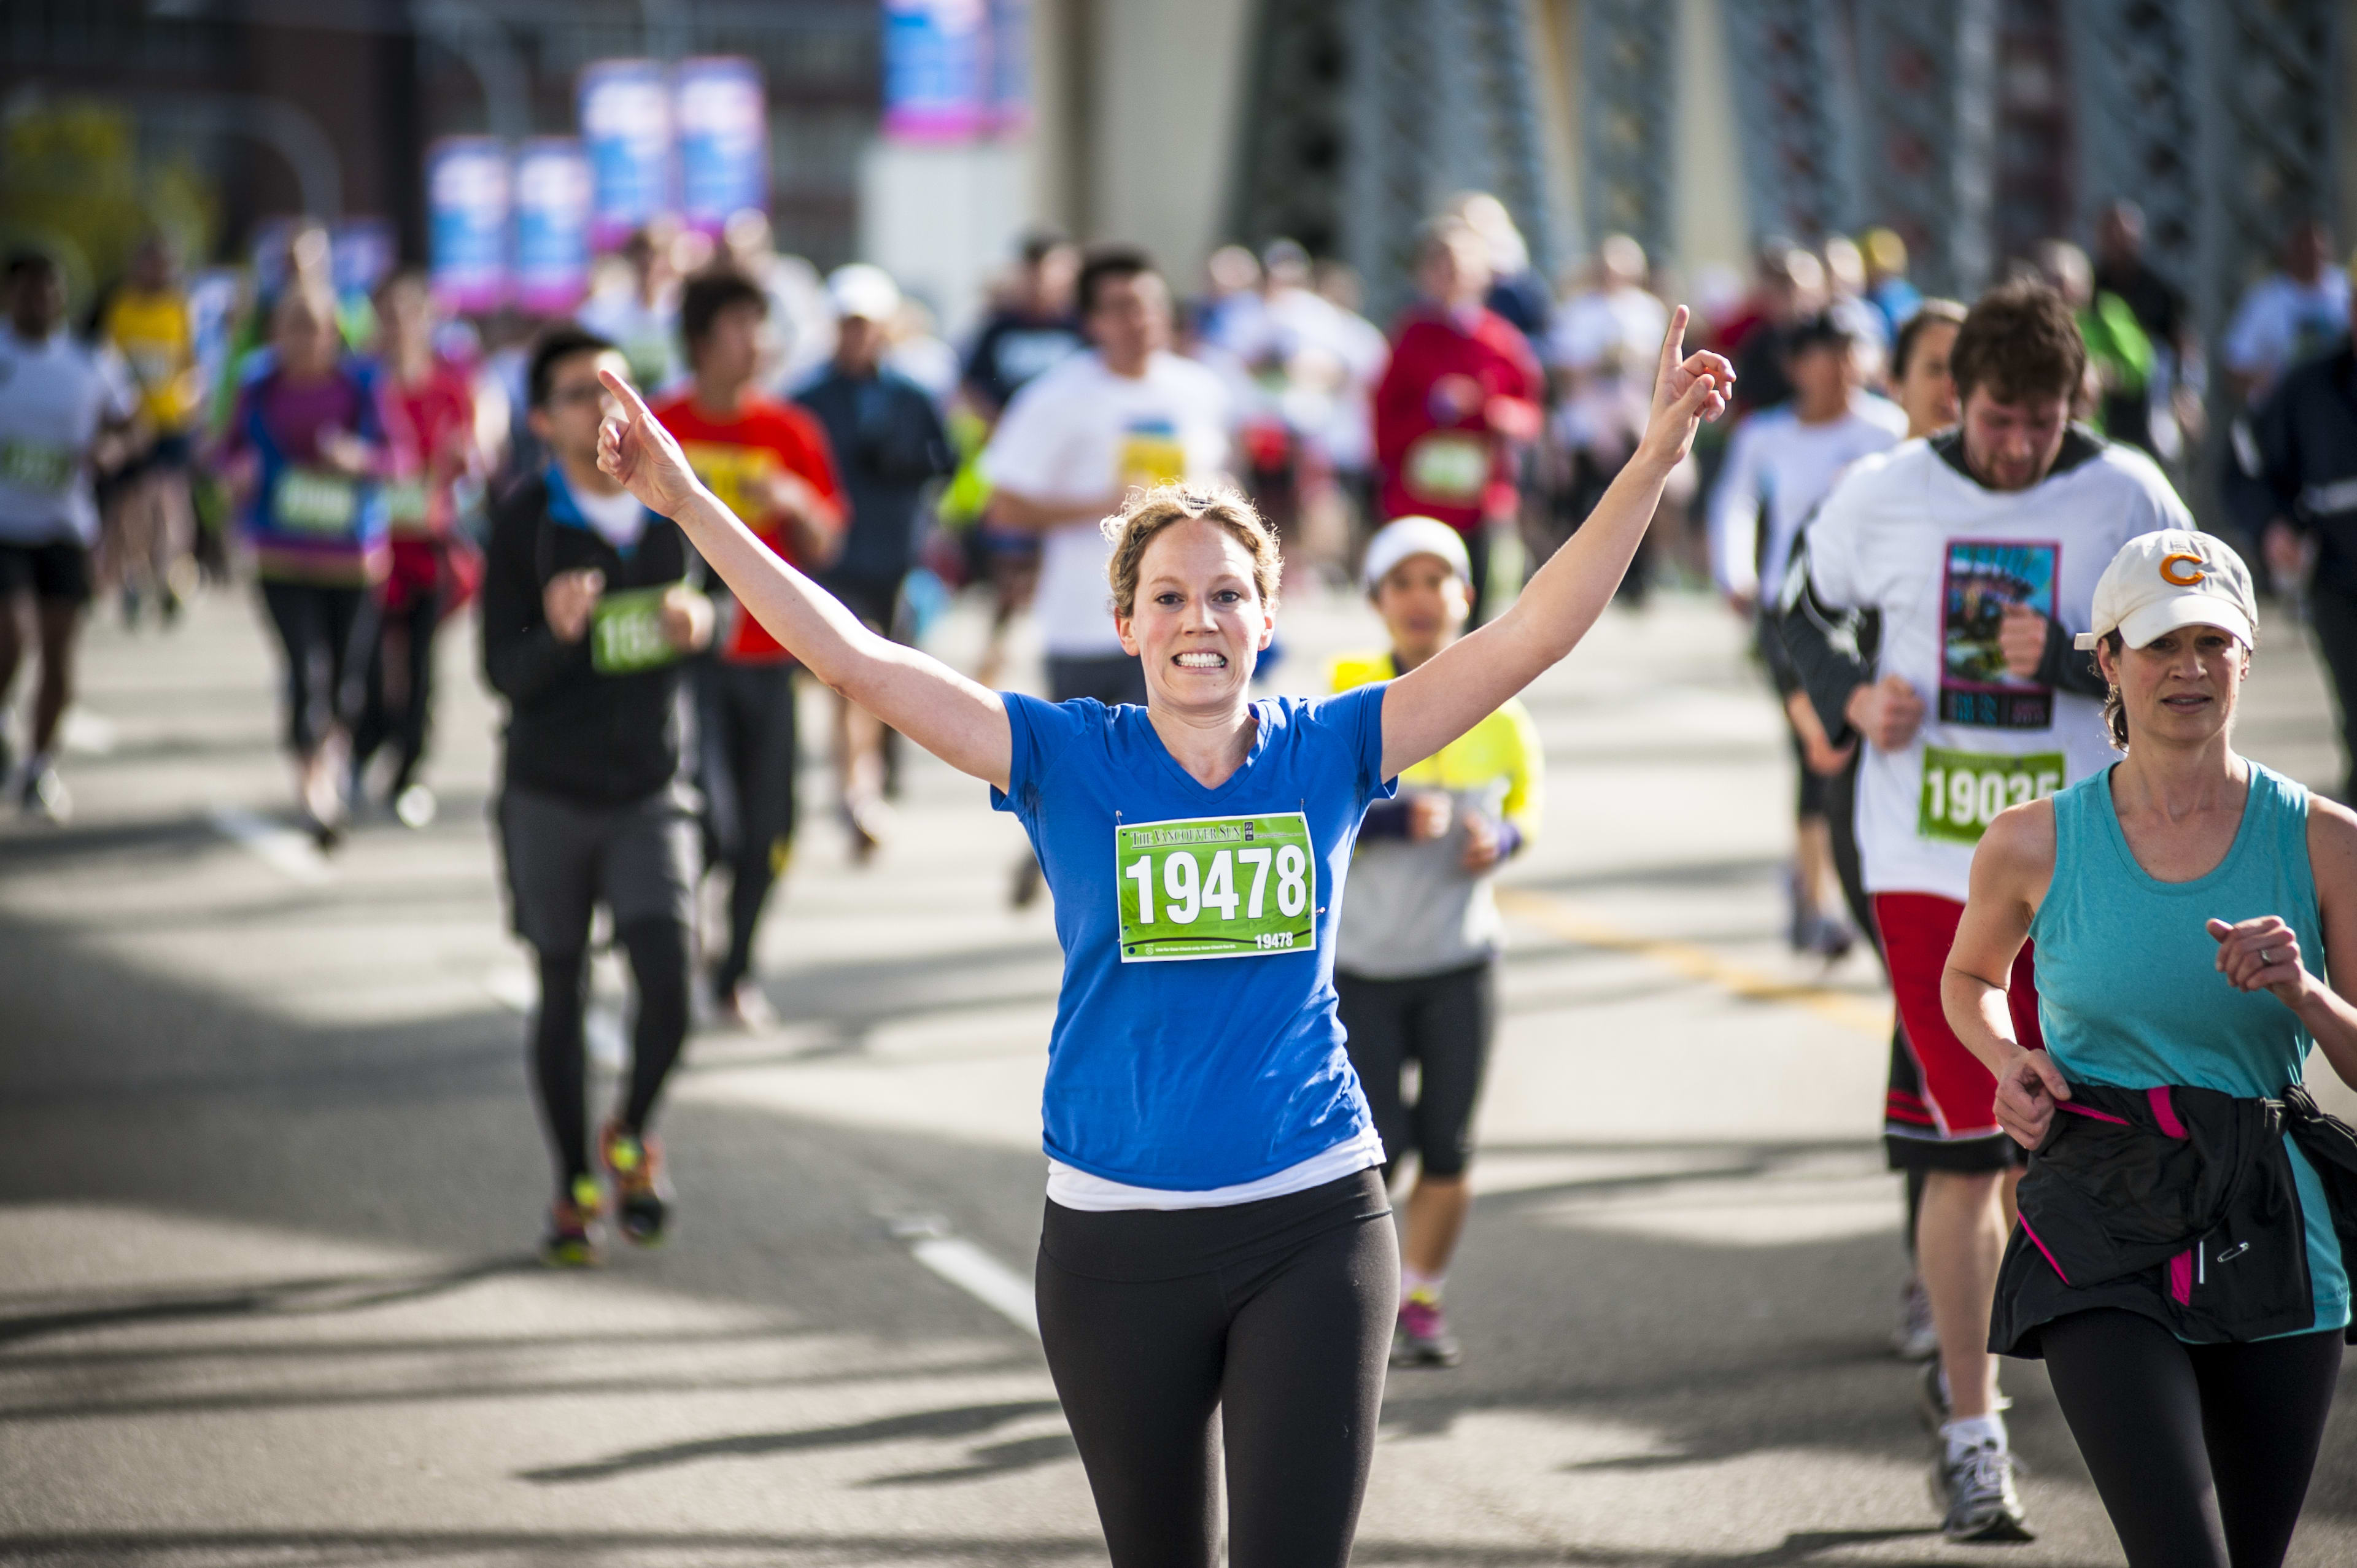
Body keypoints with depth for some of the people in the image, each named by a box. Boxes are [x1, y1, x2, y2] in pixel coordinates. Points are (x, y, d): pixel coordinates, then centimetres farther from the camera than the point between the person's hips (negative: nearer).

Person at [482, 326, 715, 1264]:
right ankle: (575, 1186, 23)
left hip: (650, 794, 2)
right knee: (561, 991, 7)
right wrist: (556, 634, -31)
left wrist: (699, 622, -9)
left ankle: (632, 1136, 19)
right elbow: (503, 674, -10)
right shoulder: (524, 522, -9)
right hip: (548, 791, -1)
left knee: (668, 987, -11)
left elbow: (707, 605, 16)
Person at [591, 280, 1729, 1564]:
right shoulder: (1070, 761, -2)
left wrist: (1654, 459, -13)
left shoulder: (1327, 754, 0)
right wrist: (689, 504, -14)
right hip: (1117, 1239, 1)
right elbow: (859, 662, -8)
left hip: (1313, 1223, -1)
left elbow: (1528, 638, -4)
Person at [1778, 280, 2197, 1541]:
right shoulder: (1882, 495, 0)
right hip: (1925, 858, -1)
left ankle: (1963, 1368, 33)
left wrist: (2069, 660, -18)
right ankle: (1973, 1435, 1)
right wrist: (1851, 699, -5)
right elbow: (1805, 615, 15)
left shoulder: (2128, 499, -2)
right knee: (1964, 1148, -7)